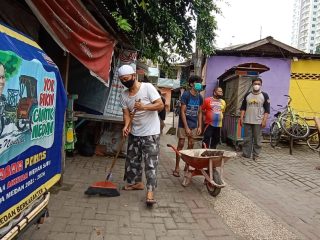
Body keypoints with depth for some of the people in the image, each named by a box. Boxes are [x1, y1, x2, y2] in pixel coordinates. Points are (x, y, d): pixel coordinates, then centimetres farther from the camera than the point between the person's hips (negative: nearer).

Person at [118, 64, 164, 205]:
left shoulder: (147, 87, -13)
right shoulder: (124, 95, 3)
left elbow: (160, 105, -17)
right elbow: (126, 113, -1)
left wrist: (143, 107, -30)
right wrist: (126, 125, -21)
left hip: (150, 133, -6)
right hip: (134, 133, 7)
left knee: (150, 163, -7)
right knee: (132, 159, 16)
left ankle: (150, 192, -4)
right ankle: (137, 182, 35)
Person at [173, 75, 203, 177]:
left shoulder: (200, 97, 5)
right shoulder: (186, 95, -12)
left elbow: (199, 113, 11)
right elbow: (182, 112, -14)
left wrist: (200, 126, 4)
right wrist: (186, 127, -17)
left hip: (194, 125, 5)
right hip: (183, 124, -5)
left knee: (191, 145, 8)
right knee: (181, 144, -3)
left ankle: (187, 166, 20)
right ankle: (177, 167, 5)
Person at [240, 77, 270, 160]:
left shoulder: (264, 95, 0)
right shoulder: (247, 95, 8)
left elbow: (267, 110, -2)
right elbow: (243, 108, 11)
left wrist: (264, 120, -10)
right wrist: (241, 118, 2)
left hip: (258, 122, -2)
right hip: (247, 121, 3)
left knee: (257, 139, 3)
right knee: (247, 139, 7)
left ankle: (256, 155, 12)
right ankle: (246, 154, 15)